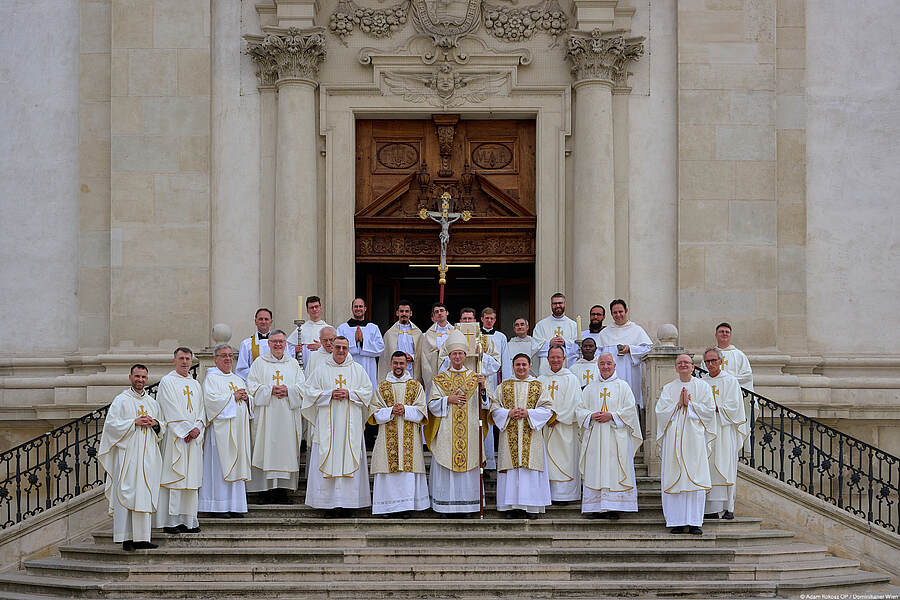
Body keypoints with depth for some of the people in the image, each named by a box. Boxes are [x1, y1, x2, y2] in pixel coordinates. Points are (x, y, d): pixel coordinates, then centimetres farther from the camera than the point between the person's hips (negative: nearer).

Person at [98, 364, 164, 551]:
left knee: (145, 496, 2)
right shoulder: (121, 400, 2)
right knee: (127, 492, -9)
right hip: (127, 453, -5)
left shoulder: (152, 402, 17)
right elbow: (112, 423, -7)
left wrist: (155, 423, -1)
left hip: (148, 455, 5)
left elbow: (163, 427, 21)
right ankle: (126, 538, -9)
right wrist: (134, 422, -14)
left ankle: (142, 538, 3)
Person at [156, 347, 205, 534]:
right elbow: (171, 411, -10)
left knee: (191, 478, 5)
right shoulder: (167, 382, -2)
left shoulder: (195, 385, 18)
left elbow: (201, 410, 14)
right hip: (175, 437, -6)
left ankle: (189, 521, 7)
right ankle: (171, 522, -7)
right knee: (174, 477, -8)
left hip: (193, 439, 6)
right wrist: (188, 429, -14)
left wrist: (197, 428, -5)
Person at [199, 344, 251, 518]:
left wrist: (246, 398, 0)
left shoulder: (238, 380, 21)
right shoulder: (211, 378, -1)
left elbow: (248, 400, 22)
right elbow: (211, 399, -15)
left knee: (237, 464, 5)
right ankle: (219, 506, -7)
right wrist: (233, 397, -12)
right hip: (221, 429, -7)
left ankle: (234, 505, 7)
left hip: (238, 429, 7)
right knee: (220, 466, -8)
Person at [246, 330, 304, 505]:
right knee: (266, 449, -6)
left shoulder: (293, 364, 14)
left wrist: (288, 391, -11)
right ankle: (265, 491, -4)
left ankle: (282, 491, 2)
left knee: (286, 449, -2)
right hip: (266, 415, -2)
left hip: (288, 415, 2)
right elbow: (252, 385, 0)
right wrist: (270, 390, -14)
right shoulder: (260, 363, 8)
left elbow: (302, 386, 7)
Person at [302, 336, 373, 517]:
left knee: (349, 460, -3)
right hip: (328, 425, 0)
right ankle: (330, 504, -2)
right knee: (328, 460, -5)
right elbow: (311, 392, 4)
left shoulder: (358, 369, 9)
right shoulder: (322, 369, 7)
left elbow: (367, 391, 7)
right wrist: (330, 394, -10)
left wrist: (349, 394, -9)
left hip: (350, 425, 0)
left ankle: (349, 504, -1)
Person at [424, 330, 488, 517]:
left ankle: (466, 507, 4)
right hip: (446, 435, -1)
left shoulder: (474, 378, 9)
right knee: (445, 471, -3)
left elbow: (485, 405, 1)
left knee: (468, 471, -1)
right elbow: (432, 405, 3)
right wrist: (448, 400, -13)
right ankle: (445, 508, 1)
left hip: (470, 431, 1)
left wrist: (482, 388, -16)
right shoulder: (439, 380, 8)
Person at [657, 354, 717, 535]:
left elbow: (709, 410, -1)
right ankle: (677, 522, 0)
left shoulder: (703, 387, 9)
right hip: (673, 437, 1)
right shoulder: (668, 388, 13)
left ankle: (694, 522, -5)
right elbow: (661, 411, 2)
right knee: (674, 478, -3)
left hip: (695, 437, -1)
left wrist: (689, 403, -7)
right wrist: (679, 404, -8)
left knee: (695, 478, -7)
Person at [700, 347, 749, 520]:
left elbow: (733, 406, -5)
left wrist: (715, 407, -14)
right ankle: (712, 508, -2)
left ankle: (728, 508, -4)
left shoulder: (730, 381, 3)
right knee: (708, 468, -2)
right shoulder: (701, 382, 14)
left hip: (724, 430, -3)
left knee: (725, 466, -6)